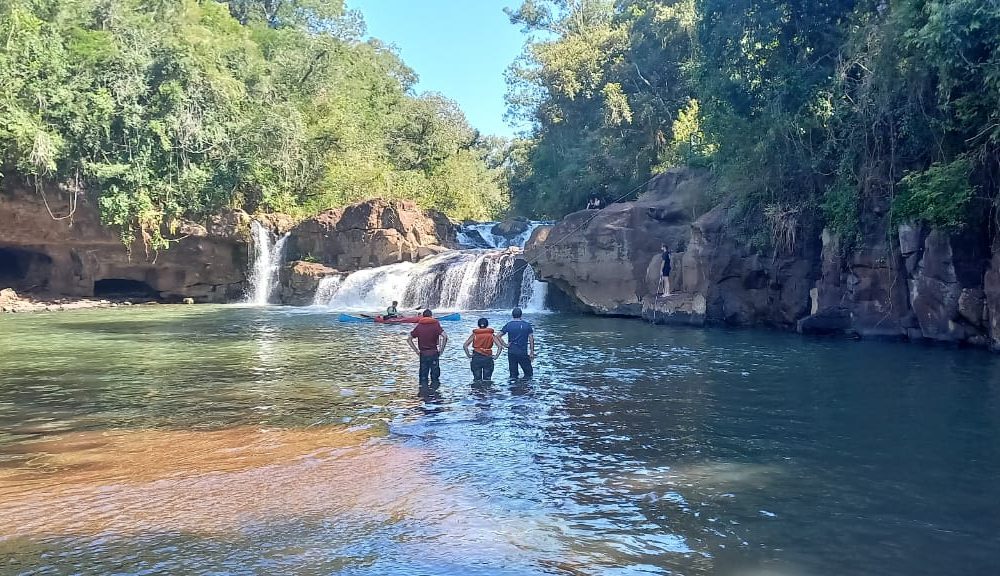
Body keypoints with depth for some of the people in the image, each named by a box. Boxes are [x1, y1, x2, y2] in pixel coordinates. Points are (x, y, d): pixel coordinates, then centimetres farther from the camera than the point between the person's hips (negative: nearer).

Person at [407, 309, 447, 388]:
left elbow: (409, 339, 9)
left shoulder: (419, 326, 7)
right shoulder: (436, 325, -2)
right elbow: (445, 337, -14)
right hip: (434, 353, -2)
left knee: (423, 375, 8)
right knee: (435, 376, 6)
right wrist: (441, 349, -6)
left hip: (423, 354, 2)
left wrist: (416, 351, 8)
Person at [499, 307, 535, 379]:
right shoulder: (527, 325, -1)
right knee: (528, 372, 8)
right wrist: (532, 352, 0)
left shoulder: (508, 325, 1)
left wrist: (505, 345, 2)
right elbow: (531, 339, -4)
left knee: (513, 374, 9)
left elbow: (498, 336, -5)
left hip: (511, 352, 2)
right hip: (523, 353, -2)